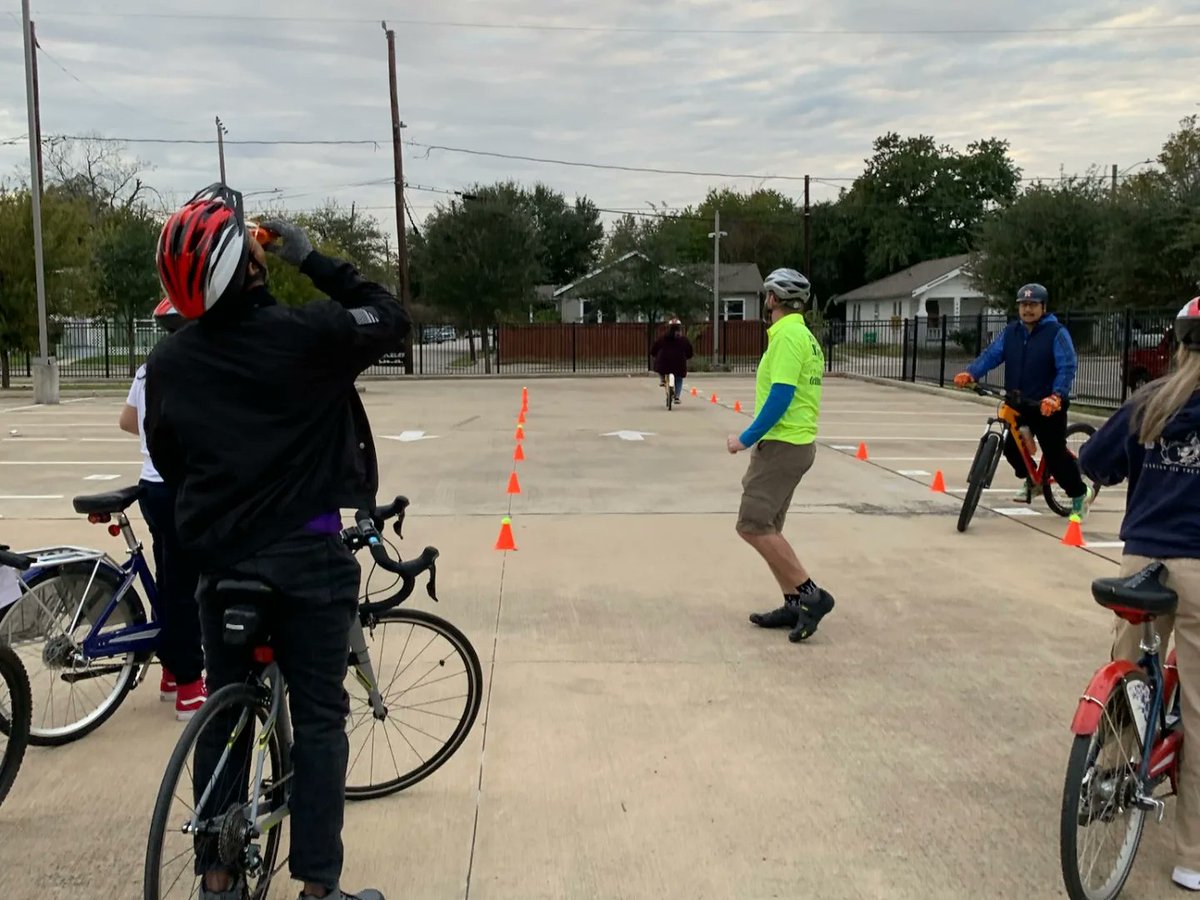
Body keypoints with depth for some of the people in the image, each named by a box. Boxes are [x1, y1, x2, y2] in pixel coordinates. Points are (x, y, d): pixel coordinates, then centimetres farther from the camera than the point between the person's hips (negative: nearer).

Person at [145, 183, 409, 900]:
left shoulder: (168, 363, -1)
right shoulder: (308, 332, -16)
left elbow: (168, 460, 10)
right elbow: (392, 319, 0)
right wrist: (313, 259, 0)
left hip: (219, 559, 5)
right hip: (308, 556, -4)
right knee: (319, 716, 5)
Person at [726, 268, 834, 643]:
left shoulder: (788, 335, -14)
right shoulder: (804, 335, 16)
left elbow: (780, 396, -22)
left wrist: (746, 439, -15)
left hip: (782, 445, -10)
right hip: (795, 442, 10)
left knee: (753, 525, -10)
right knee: (765, 527, 12)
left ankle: (810, 595, -8)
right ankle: (794, 604, 14)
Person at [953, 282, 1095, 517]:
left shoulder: (1056, 333, -9)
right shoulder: (1010, 332, 7)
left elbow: (1067, 368, -17)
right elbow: (991, 355, -3)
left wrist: (1056, 396, -33)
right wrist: (970, 374, -22)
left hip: (1047, 407, -5)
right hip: (1018, 405, 5)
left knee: (1055, 454, -4)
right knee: (1011, 447, 5)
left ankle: (1080, 494, 19)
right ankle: (1030, 481, 36)